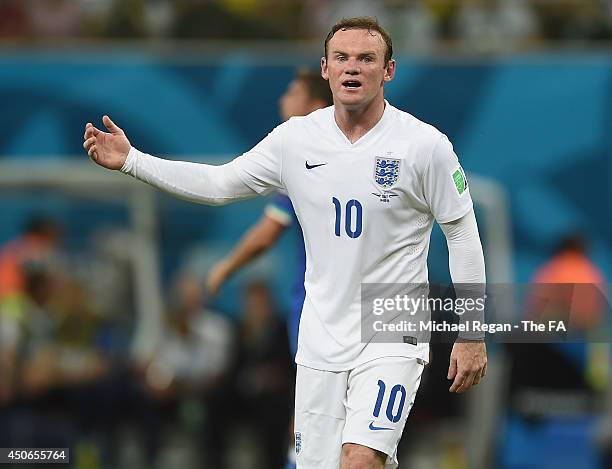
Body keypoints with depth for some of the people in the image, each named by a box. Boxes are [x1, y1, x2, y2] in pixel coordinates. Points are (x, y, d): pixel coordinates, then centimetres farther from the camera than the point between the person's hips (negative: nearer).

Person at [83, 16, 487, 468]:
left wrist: (473, 335, -3)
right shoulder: (296, 139, 1)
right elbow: (219, 184, 10)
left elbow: (464, 236, -2)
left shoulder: (426, 144, -8)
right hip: (321, 339, 4)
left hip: (393, 334, -4)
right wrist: (131, 160, 2)